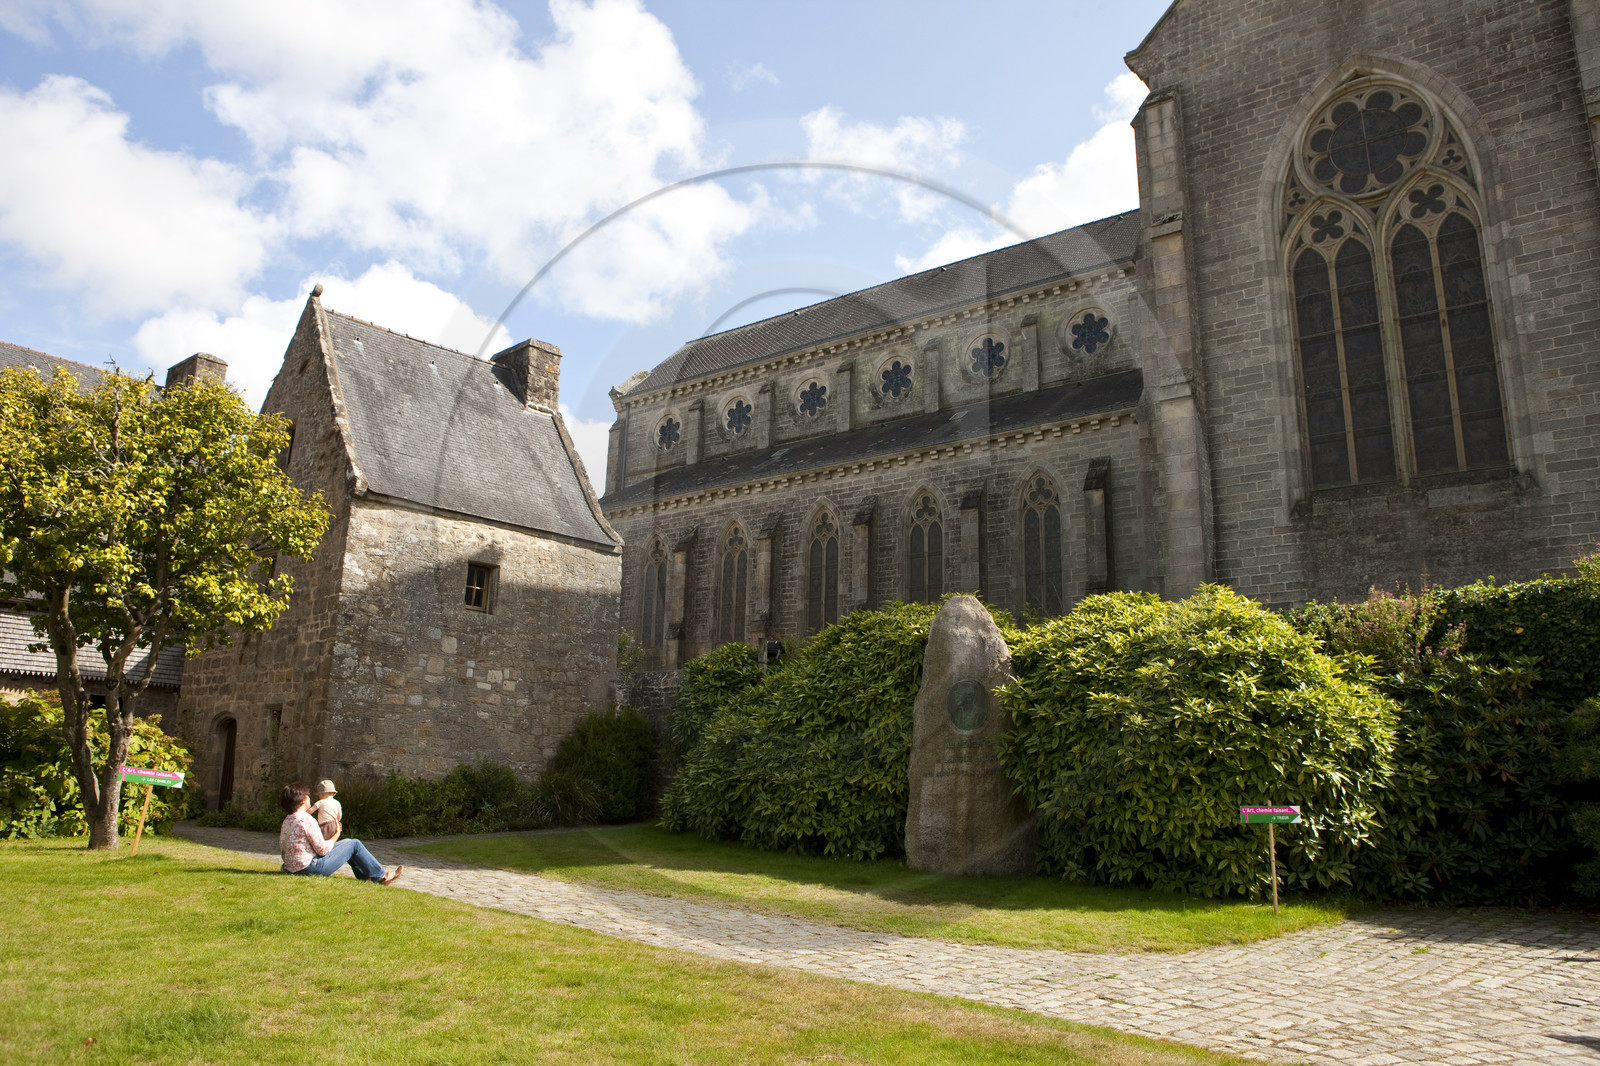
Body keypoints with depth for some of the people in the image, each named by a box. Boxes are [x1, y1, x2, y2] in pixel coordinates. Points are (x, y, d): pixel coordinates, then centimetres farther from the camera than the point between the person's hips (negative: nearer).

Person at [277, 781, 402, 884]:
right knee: (354, 844, 1)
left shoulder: (288, 820, 6)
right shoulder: (306, 820, -22)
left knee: (347, 843, 21)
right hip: (311, 868, -9)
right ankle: (381, 876, 11)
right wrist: (337, 834, -1)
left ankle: (365, 876, 29)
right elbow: (323, 849, -19)